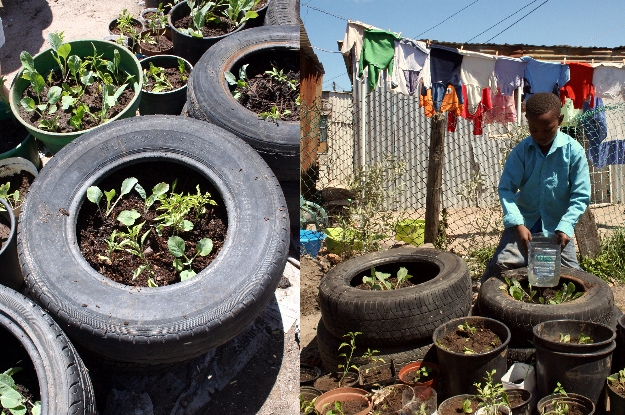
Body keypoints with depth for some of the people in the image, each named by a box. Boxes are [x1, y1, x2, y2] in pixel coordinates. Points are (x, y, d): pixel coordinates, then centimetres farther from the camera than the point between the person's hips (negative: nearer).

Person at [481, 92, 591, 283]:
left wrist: (565, 227, -24)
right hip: (524, 223, 0)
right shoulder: (521, 150, -8)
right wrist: (517, 223, -26)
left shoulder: (574, 151, -10)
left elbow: (581, 196, -9)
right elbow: (506, 188, -12)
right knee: (498, 267, -13)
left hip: (557, 226, 0)